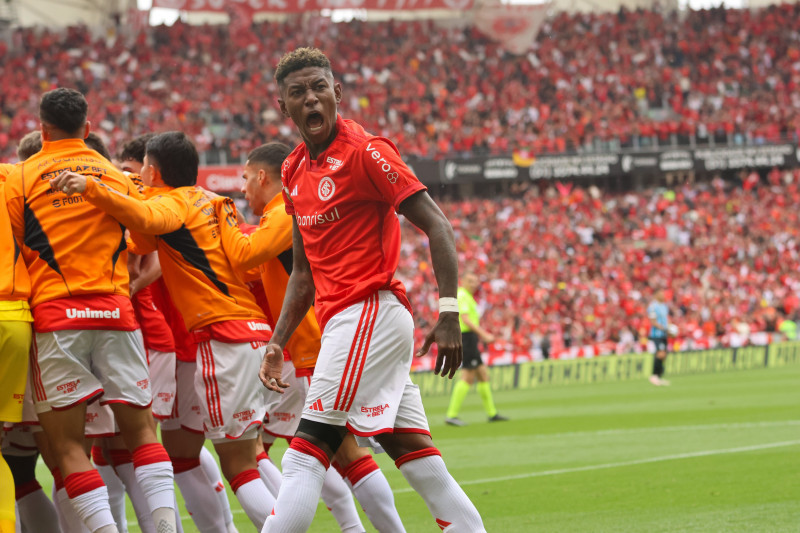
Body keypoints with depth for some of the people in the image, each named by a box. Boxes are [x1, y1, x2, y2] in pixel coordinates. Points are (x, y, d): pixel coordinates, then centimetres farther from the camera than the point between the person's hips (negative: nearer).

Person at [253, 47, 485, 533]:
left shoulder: (365, 151, -9)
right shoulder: (295, 171, 16)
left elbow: (437, 226, -13)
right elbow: (304, 272, 22)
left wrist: (449, 314, -21)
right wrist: (278, 343, 14)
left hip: (367, 314, -9)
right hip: (345, 323, 9)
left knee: (307, 453, -12)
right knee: (412, 452, 7)